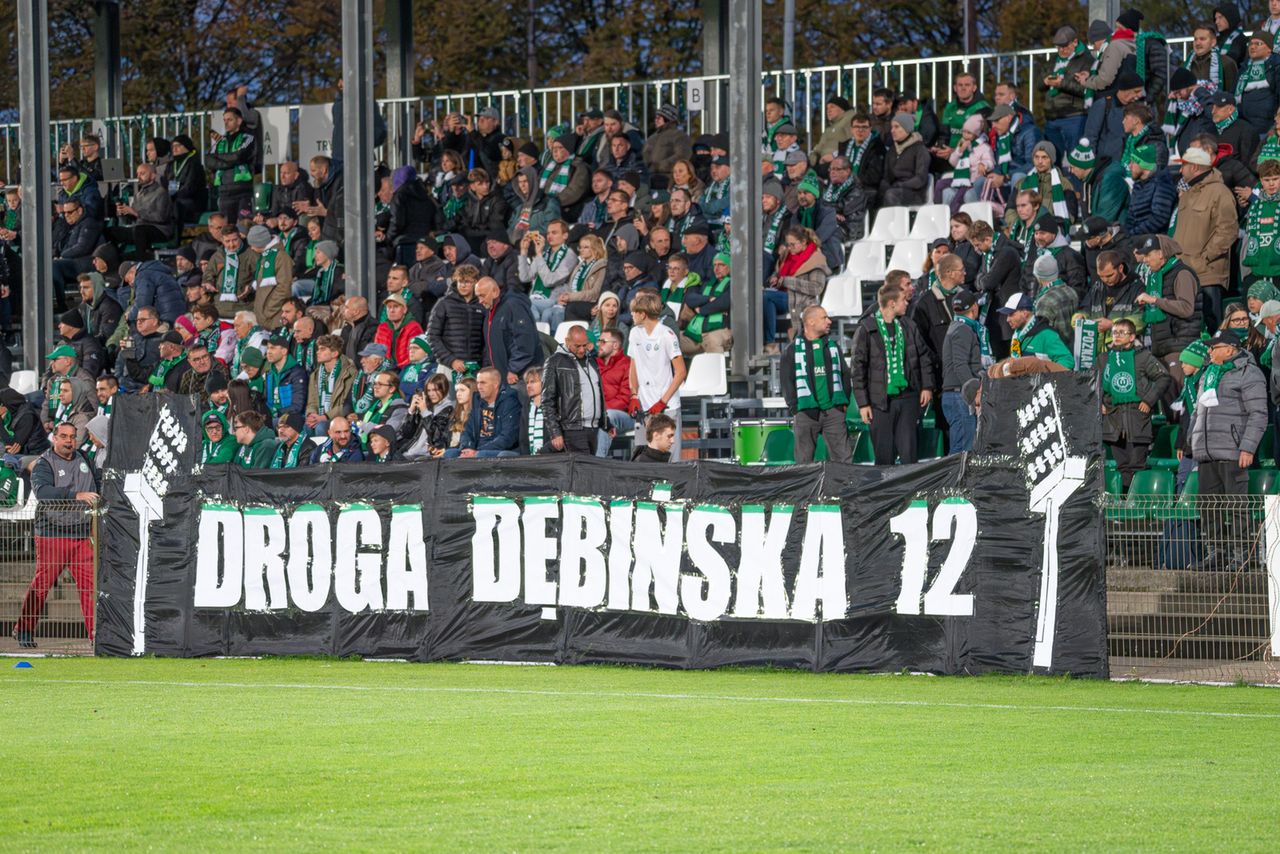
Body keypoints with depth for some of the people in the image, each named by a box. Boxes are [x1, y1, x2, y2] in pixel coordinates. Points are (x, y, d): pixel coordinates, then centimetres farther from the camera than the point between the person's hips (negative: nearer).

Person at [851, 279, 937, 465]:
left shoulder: (908, 327, 7)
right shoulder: (866, 330, -7)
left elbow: (924, 356, 18)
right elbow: (857, 368, -5)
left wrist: (927, 386, 9)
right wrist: (862, 403, -8)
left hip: (908, 396, 4)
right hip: (881, 401, -4)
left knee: (909, 452, 3)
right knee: (884, 456, 0)